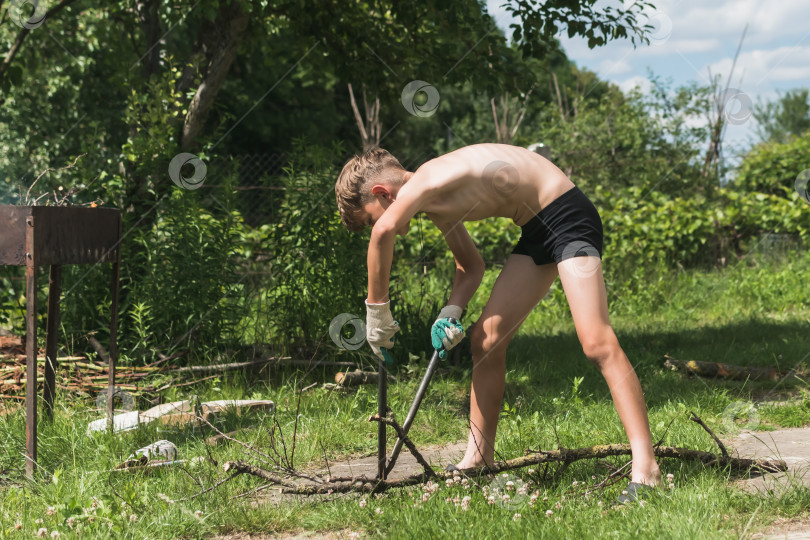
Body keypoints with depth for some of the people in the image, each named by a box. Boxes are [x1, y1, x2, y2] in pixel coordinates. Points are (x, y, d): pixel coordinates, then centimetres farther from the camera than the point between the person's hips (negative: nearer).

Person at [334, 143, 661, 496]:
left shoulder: (426, 183, -19)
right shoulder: (434, 204, 10)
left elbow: (384, 230, -38)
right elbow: (471, 265, 21)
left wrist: (377, 310, -27)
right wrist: (450, 313, 2)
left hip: (567, 216, -10)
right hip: (537, 231, 10)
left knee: (596, 342, -21)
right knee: (485, 340, 8)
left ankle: (645, 470, -23)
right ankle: (479, 461, 17)